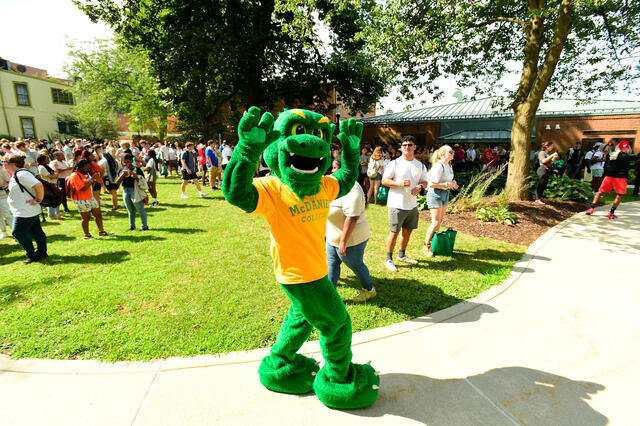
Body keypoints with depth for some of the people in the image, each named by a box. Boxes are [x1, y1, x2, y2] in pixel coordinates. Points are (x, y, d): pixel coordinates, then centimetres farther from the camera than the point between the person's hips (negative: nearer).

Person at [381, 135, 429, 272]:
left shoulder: (420, 166, 8)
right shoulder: (395, 163, -6)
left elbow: (425, 181, 15)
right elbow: (384, 181, -6)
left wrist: (420, 186, -8)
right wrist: (399, 183, -21)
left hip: (412, 204, 6)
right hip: (397, 204, -5)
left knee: (408, 230, 16)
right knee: (394, 232, -2)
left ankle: (402, 255, 36)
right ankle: (388, 259, 13)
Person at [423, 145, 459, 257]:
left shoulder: (448, 165, 12)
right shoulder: (438, 166, -17)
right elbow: (432, 184, -24)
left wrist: (452, 184, 4)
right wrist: (447, 185, -20)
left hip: (445, 194, 9)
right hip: (435, 194, -9)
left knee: (440, 221, 13)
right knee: (436, 222, -8)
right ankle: (426, 247, 4)